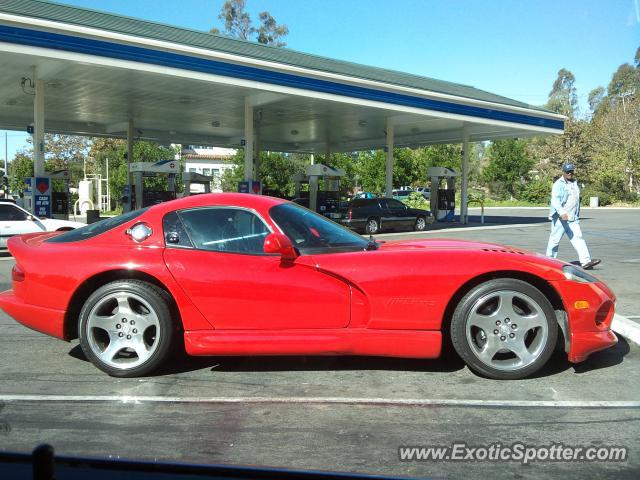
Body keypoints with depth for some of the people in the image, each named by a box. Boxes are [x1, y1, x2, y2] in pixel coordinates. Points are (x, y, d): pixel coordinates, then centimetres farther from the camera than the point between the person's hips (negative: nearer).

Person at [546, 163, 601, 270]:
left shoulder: (575, 183, 17)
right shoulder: (559, 184, -9)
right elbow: (555, 200, -21)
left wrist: (577, 215, 28)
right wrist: (562, 213, -36)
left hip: (573, 218, 7)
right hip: (560, 218, -7)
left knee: (578, 238, -3)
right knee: (555, 239, 1)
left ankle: (586, 261, -10)